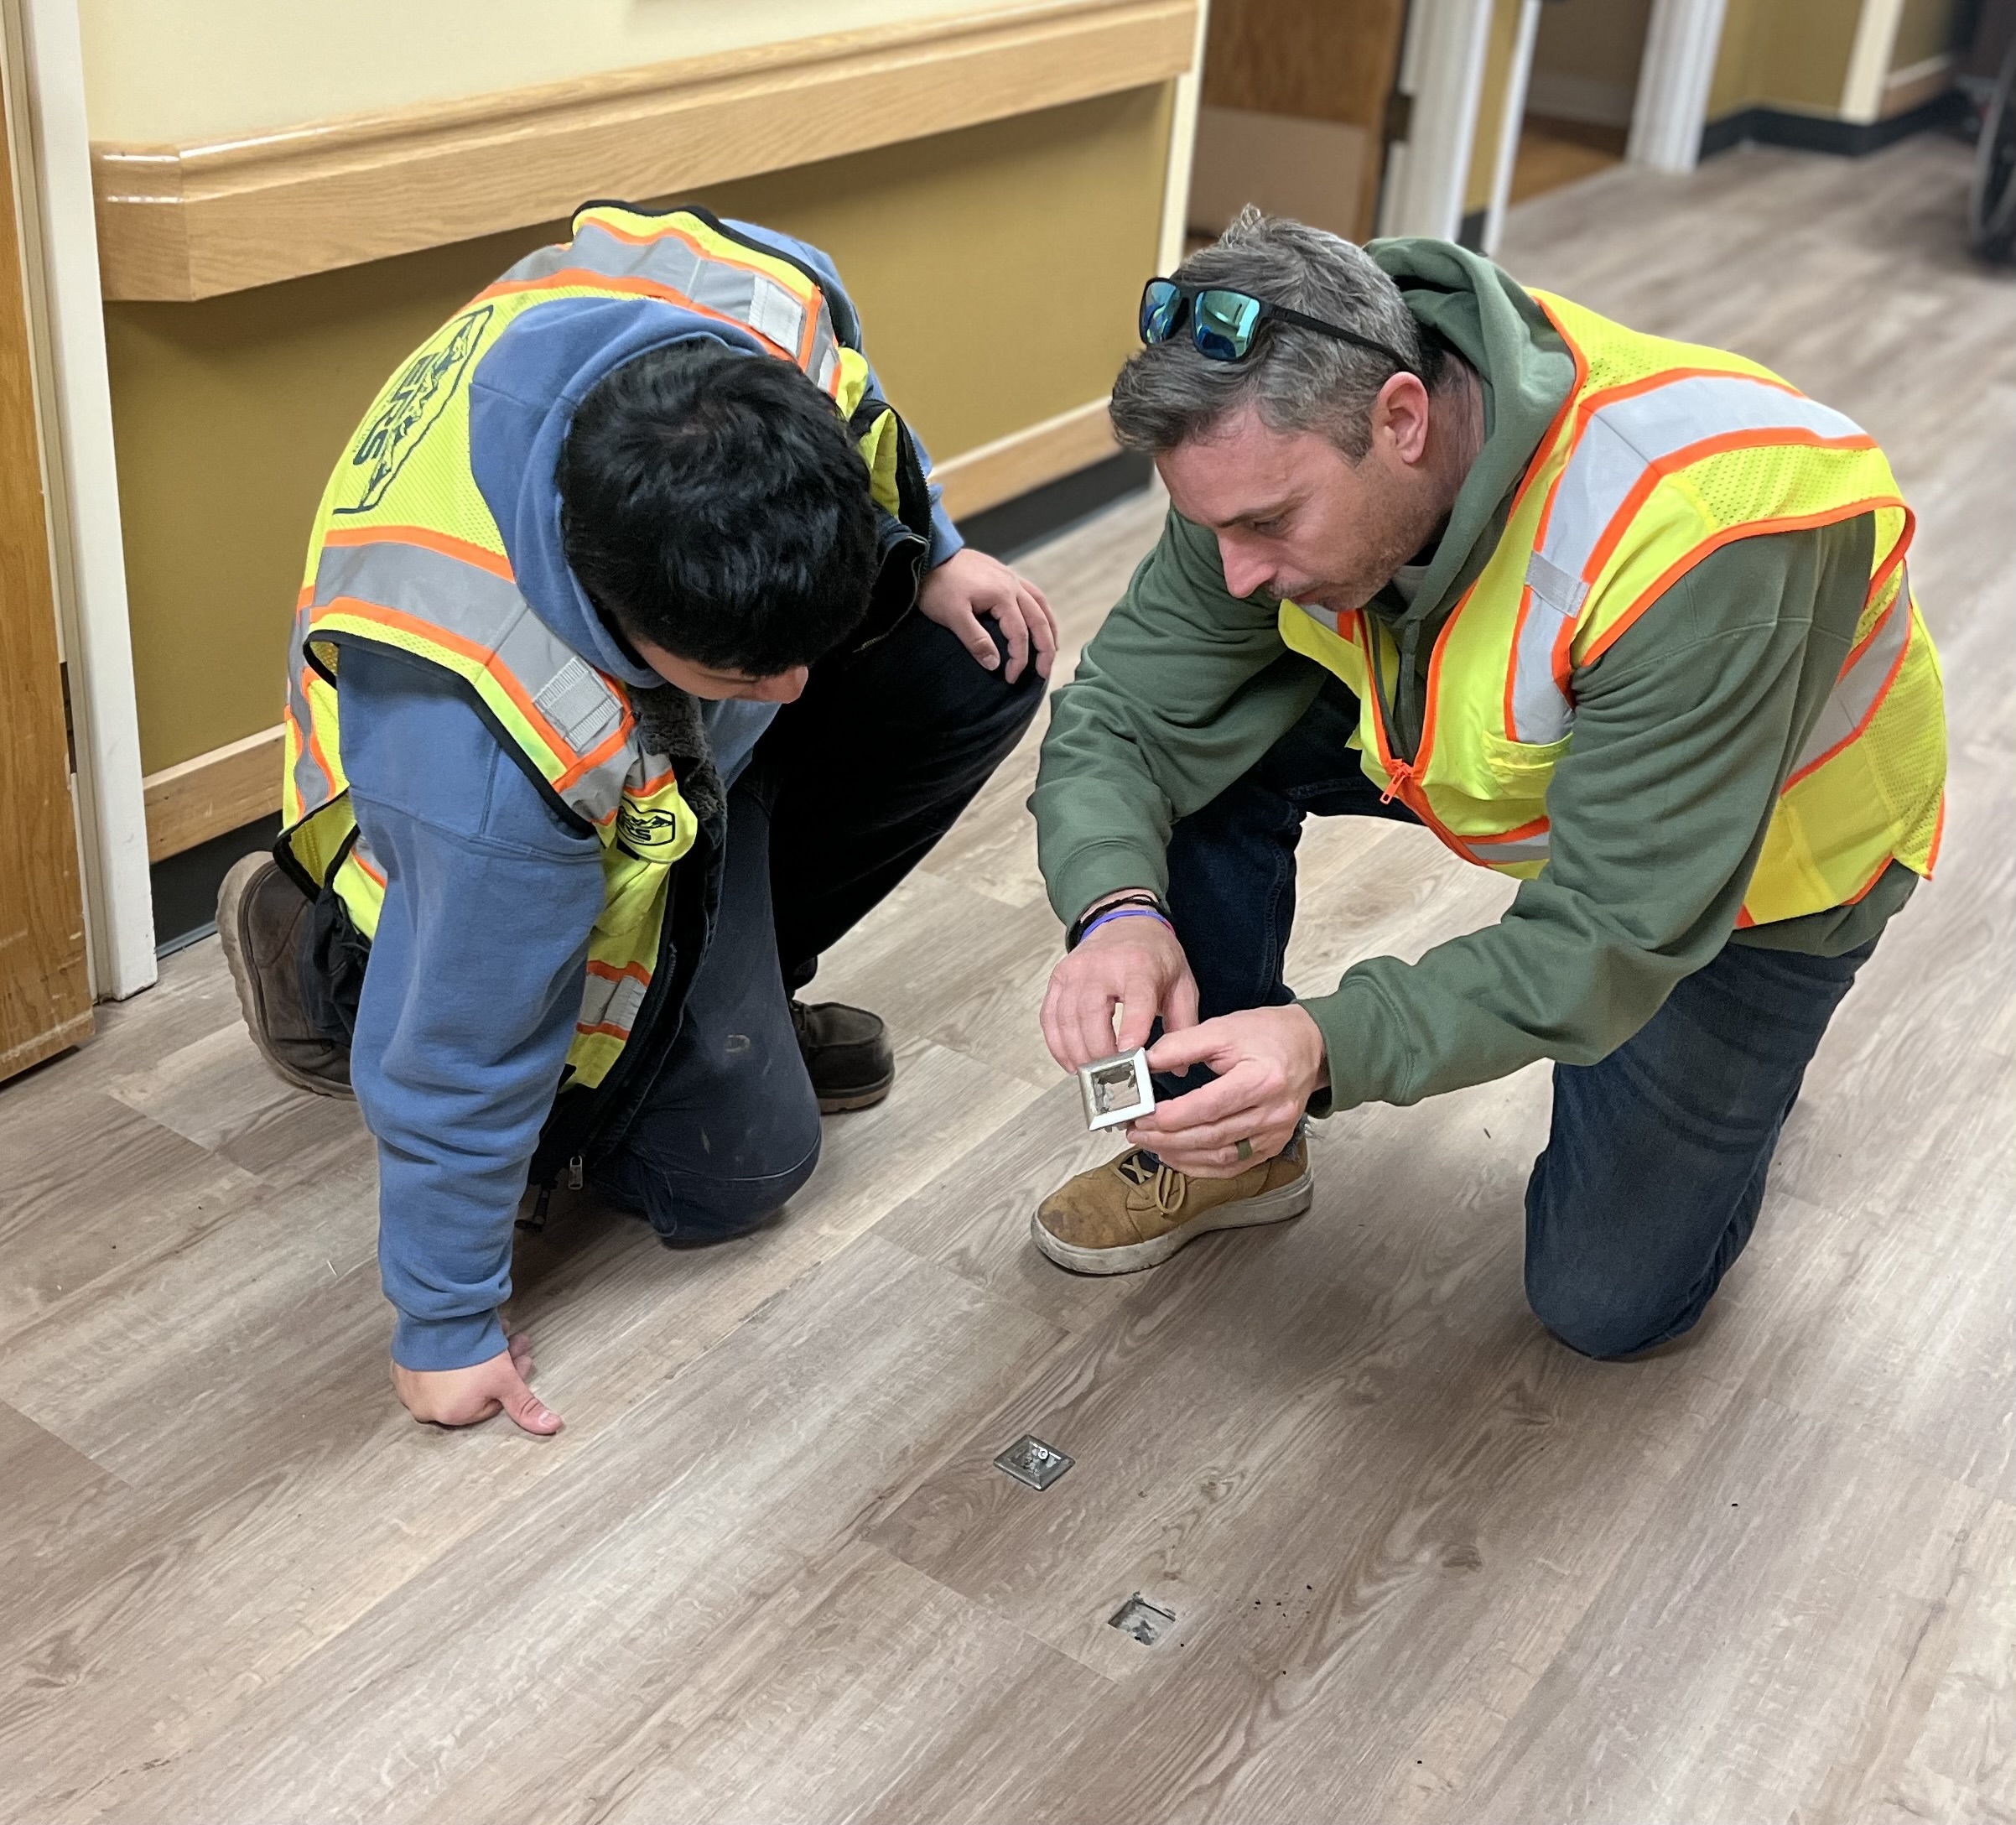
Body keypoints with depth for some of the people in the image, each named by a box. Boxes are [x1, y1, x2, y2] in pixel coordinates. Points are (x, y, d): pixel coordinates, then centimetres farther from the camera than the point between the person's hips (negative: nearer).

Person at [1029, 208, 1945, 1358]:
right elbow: (1119, 713, -21)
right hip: (1492, 757, 5)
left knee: (1606, 1301, -1)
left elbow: (1615, 937, -38)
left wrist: (1330, 1047, -52)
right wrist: (1119, 911, -42)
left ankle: (1730, 1064, 29)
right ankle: (1225, 1145, 1)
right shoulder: (1281, 452, -26)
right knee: (1210, 748, -20)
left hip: (1760, 849, -4)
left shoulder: (1697, 541, -43)